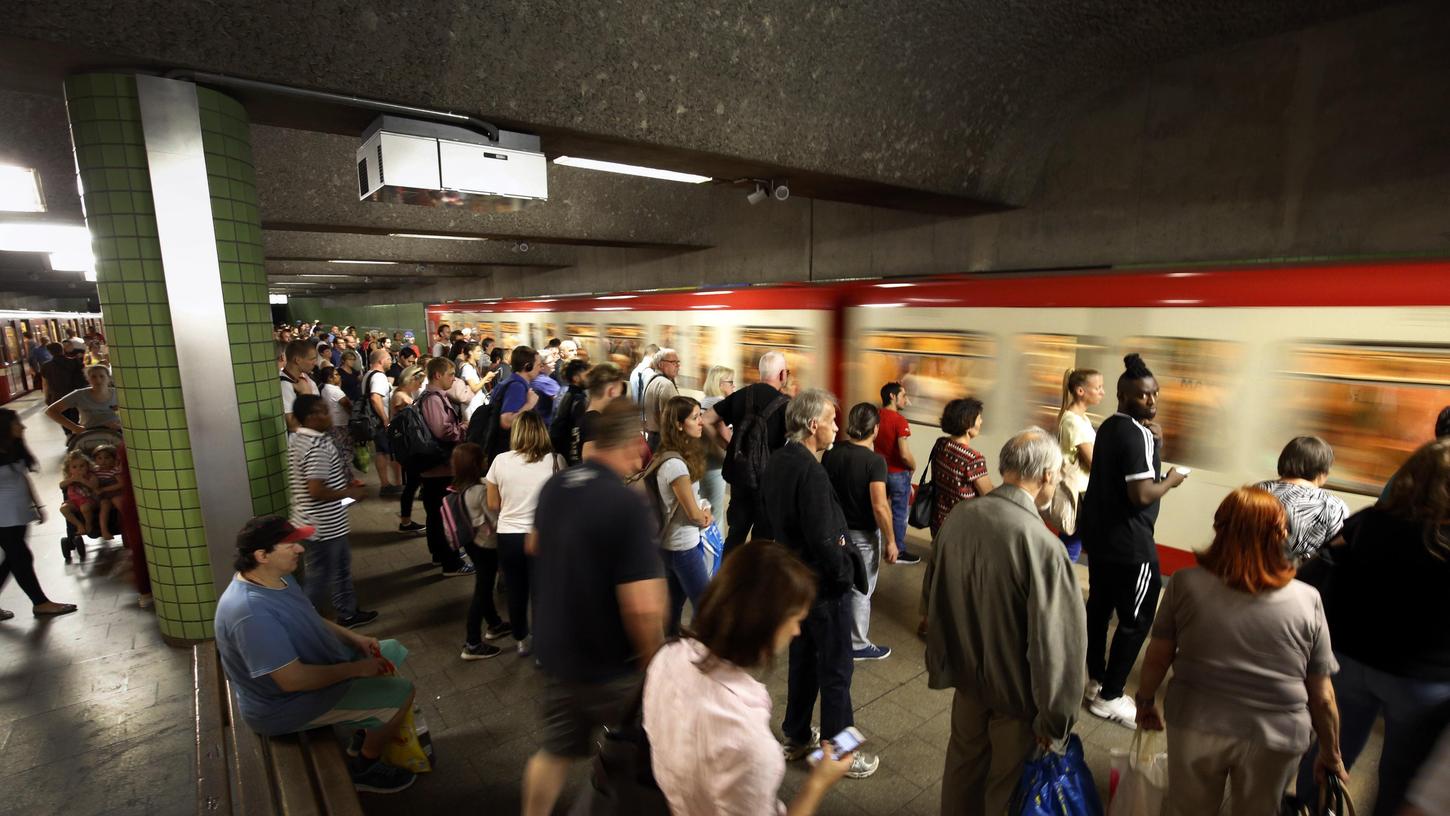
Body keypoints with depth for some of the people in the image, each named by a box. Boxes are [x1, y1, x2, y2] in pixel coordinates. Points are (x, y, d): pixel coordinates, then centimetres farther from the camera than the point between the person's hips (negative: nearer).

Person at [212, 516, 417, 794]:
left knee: (390, 651, 15)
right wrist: (356, 669, -22)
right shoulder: (251, 612, -35)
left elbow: (310, 620, 11)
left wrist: (354, 638, -3)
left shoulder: (277, 577, -4)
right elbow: (293, 680, -33)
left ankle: (369, 729, 26)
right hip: (287, 703, -10)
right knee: (400, 694, -13)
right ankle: (363, 768, 9)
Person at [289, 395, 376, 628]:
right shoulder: (317, 446, -26)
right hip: (322, 526, -10)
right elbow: (316, 491, -29)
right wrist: (350, 493, -16)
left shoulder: (297, 438, 6)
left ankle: (348, 613, 36)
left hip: (327, 523, 10)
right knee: (320, 577, 5)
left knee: (341, 567, 22)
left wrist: (344, 483, 12)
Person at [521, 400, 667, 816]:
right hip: (609, 664, -5)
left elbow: (535, 546, 14)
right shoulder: (629, 506, -29)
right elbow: (642, 607, -31)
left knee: (556, 749, 24)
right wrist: (652, 660, -13)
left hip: (555, 652, 6)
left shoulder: (554, 486, -6)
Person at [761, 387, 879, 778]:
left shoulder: (776, 463, 1)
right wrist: (844, 571, -12)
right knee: (835, 672, 10)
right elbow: (823, 540, -27)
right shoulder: (810, 472, -27)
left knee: (802, 660, 23)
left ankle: (796, 737, 39)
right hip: (823, 585, -8)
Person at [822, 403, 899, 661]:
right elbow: (880, 506, -24)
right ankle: (858, 645, 25)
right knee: (860, 590, 10)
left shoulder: (831, 453, -5)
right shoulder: (874, 460, -22)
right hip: (863, 534, -5)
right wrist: (891, 541, -13)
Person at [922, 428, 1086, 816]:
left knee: (964, 761, 28)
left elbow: (932, 597, 0)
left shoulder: (958, 517, -13)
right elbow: (1054, 645, -25)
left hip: (966, 673, 5)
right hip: (1016, 690, -5)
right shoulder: (1043, 546, -31)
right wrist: (1054, 722, -9)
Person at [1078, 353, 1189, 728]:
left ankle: (1095, 682, 31)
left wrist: (1156, 443, 4)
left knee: (1099, 608, 18)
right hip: (1129, 545, -9)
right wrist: (1171, 481, -8)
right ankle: (1110, 697, 13)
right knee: (1135, 620, 3)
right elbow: (1141, 495, -26)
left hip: (1099, 534, 10)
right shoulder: (1137, 434, -20)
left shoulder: (1110, 427, 10)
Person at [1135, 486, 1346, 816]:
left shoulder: (1186, 583, -13)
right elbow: (1322, 697, -2)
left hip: (1196, 725, -1)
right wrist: (1331, 753, 14)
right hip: (1274, 737, 2)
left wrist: (1145, 702, 12)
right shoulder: (1307, 600, -10)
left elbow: (1158, 656, -5)